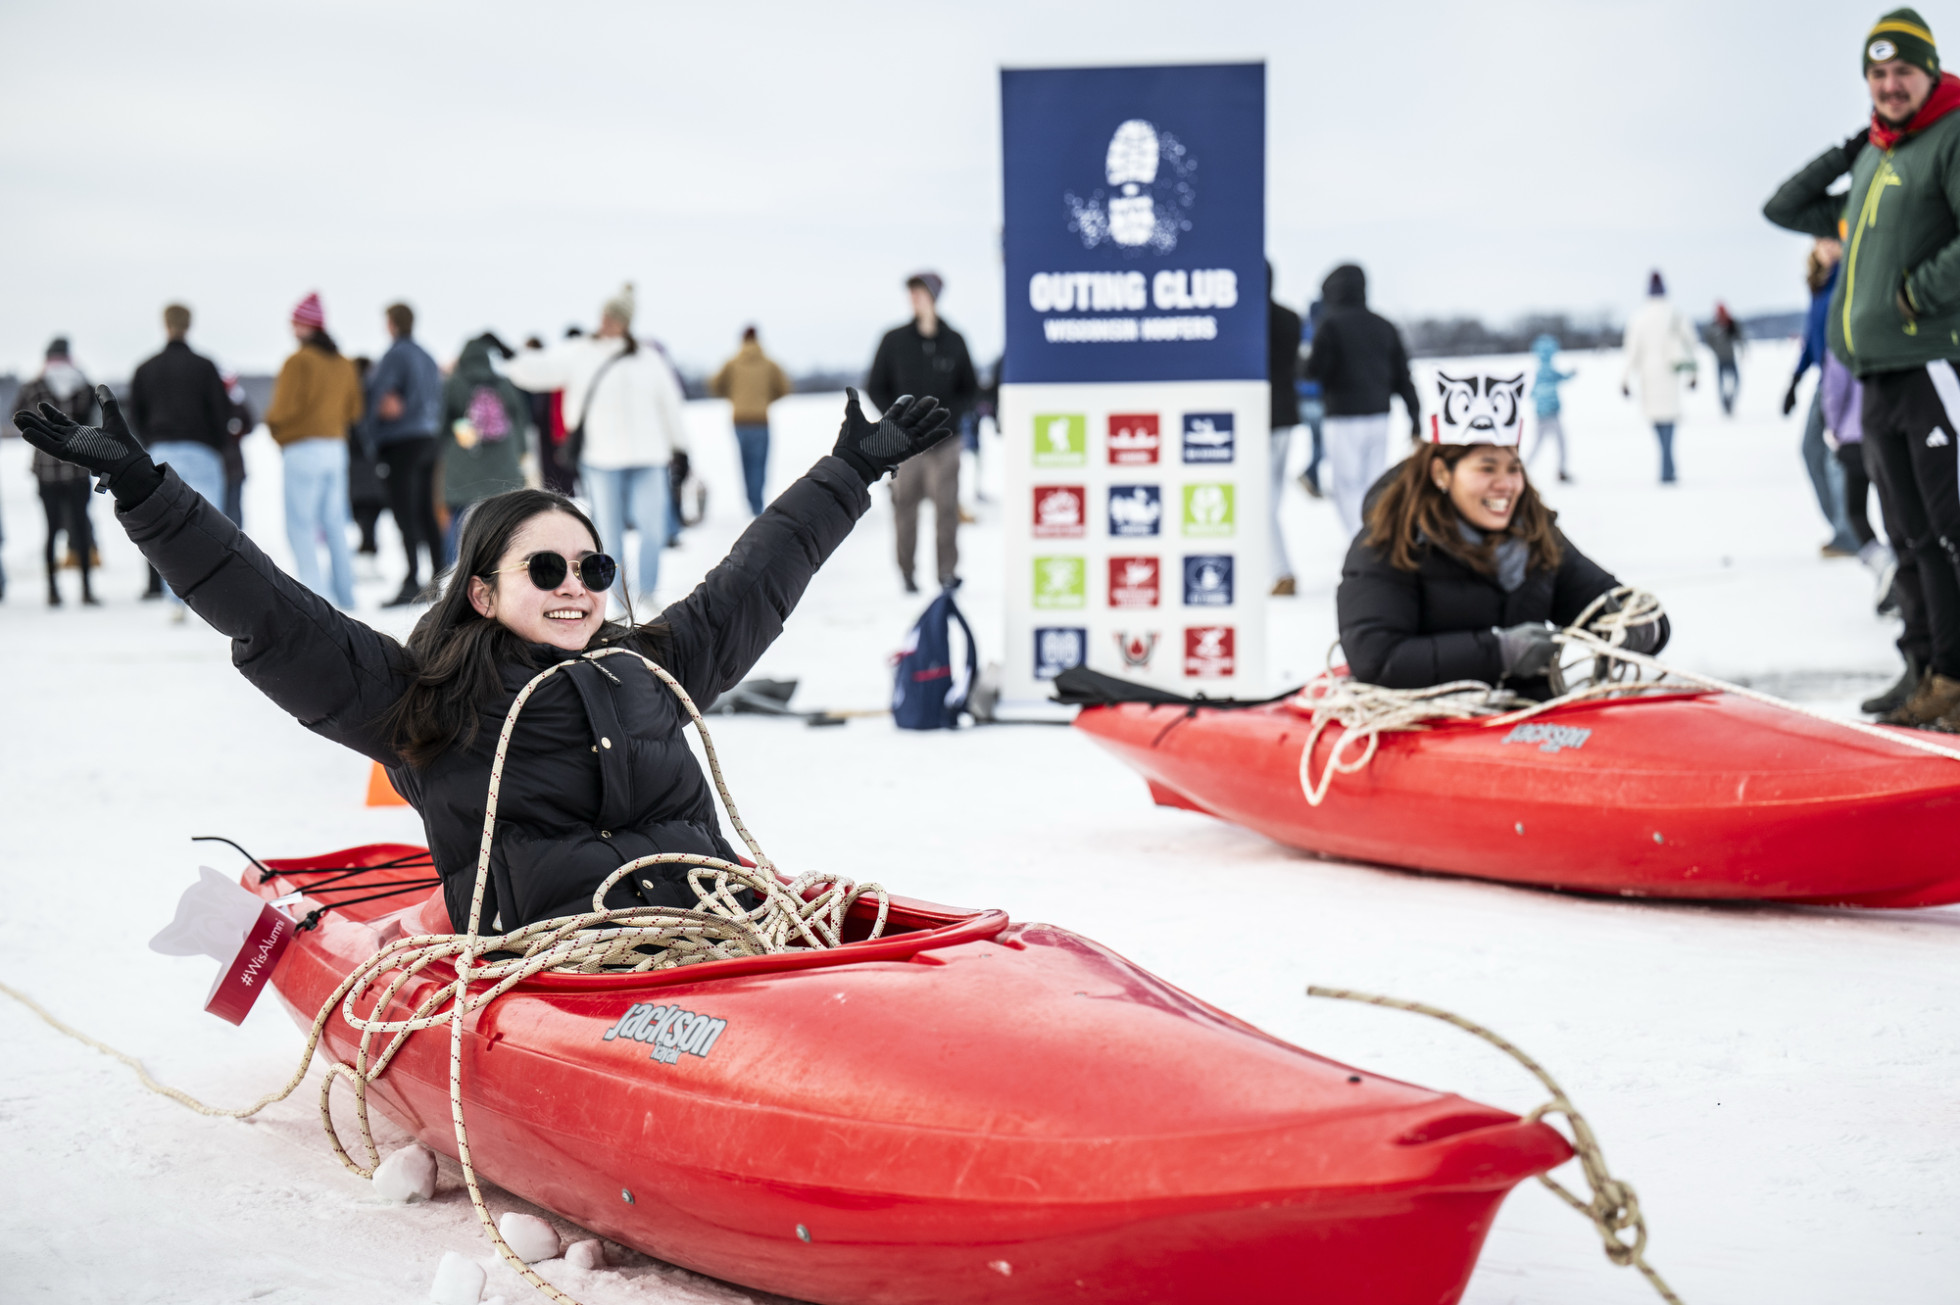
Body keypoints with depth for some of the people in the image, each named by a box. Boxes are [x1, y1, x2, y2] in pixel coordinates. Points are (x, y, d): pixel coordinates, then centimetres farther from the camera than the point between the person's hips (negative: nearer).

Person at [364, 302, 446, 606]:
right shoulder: (427, 357, 15)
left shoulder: (395, 356, -10)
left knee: (404, 513, -9)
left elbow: (374, 395, -11)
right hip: (428, 441, 8)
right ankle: (438, 579, 13)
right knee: (426, 513, 11)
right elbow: (437, 401, 17)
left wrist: (370, 439, -3)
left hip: (401, 443, -8)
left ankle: (412, 583, -14)